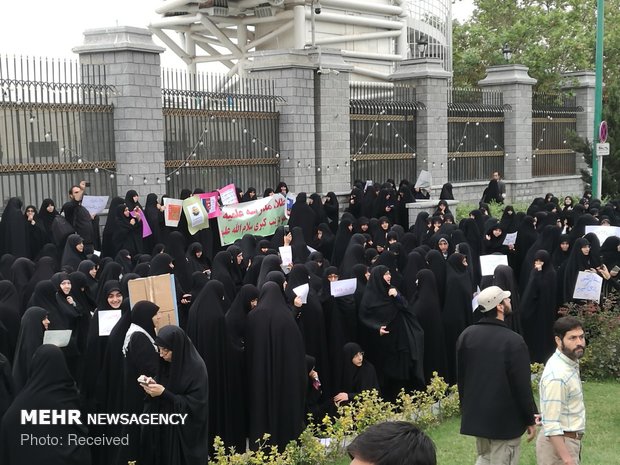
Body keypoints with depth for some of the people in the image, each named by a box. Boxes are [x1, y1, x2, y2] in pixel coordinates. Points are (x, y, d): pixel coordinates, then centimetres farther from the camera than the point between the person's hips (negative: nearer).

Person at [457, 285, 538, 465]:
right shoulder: (513, 341, -18)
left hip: (475, 415, 6)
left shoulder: (466, 335, 1)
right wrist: (530, 420, -4)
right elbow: (522, 385, -16)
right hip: (506, 418, -6)